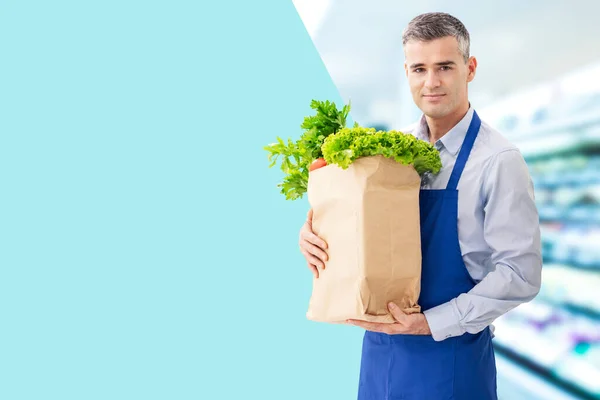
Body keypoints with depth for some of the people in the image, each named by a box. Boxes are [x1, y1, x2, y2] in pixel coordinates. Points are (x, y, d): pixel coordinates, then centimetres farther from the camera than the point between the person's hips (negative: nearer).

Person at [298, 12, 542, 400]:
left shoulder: (498, 161, -14)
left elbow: (521, 272, -15)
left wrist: (432, 323, -18)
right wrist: (313, 230, -12)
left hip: (449, 350, -5)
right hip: (381, 345, 5)